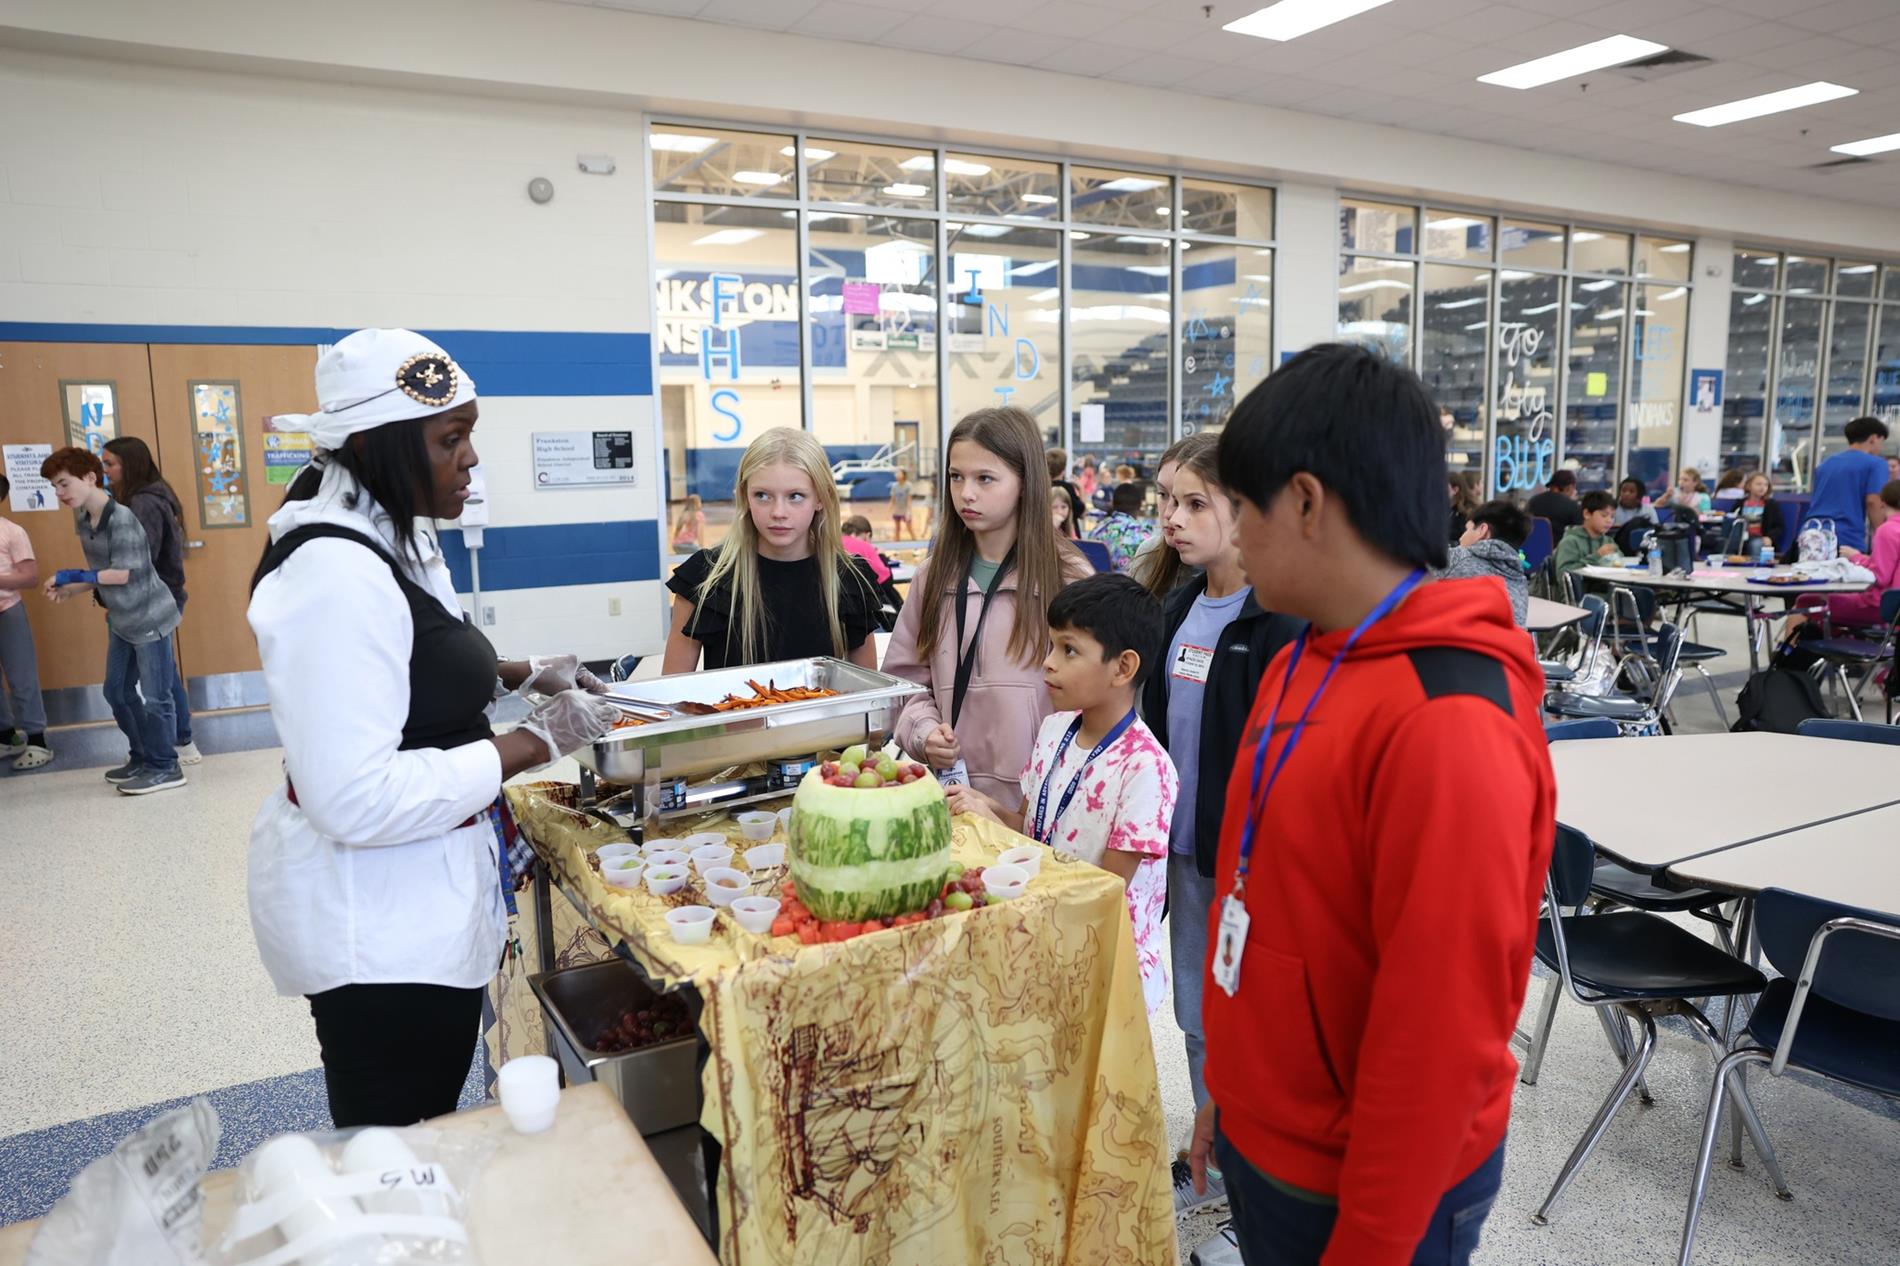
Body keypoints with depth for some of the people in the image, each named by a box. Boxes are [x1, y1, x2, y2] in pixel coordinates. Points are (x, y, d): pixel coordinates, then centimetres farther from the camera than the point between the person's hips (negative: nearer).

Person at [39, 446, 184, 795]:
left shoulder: (121, 518, -21)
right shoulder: (82, 519, 5)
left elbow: (125, 573, -22)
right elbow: (101, 572, 12)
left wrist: (75, 577, -20)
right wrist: (71, 591, -2)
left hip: (149, 617, -9)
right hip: (121, 621, 9)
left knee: (153, 696, -2)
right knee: (117, 691, 16)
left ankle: (165, 768, 9)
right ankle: (142, 757, 31)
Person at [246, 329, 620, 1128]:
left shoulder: (396, 539, 7)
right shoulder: (337, 575, -24)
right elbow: (356, 799, -29)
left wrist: (517, 675, 9)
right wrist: (534, 742, -22)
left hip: (421, 897, 10)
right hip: (376, 925, -10)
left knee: (423, 1140, 23)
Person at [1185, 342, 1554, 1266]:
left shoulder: (1448, 725, -27)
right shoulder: (1305, 666, 0)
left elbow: (1441, 1036, -23)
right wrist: (1229, 1089, 14)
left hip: (1363, 1184, -7)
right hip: (1265, 1139, 7)